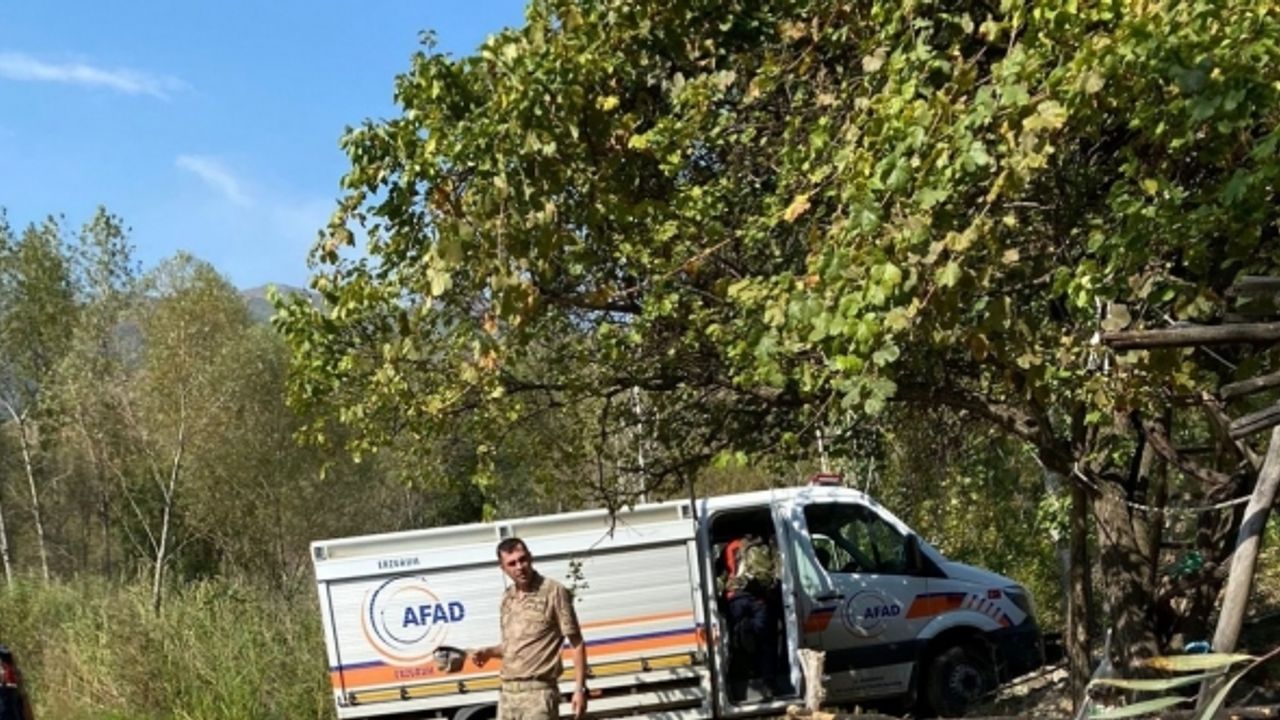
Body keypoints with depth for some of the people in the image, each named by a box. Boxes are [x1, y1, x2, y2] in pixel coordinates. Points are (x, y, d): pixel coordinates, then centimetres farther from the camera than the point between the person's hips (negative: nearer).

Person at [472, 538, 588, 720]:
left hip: (538, 692, -7)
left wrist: (580, 689, -13)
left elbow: (577, 643, -6)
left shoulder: (553, 592, -7)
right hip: (508, 692, 7)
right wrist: (489, 652, 4)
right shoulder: (507, 597, 13)